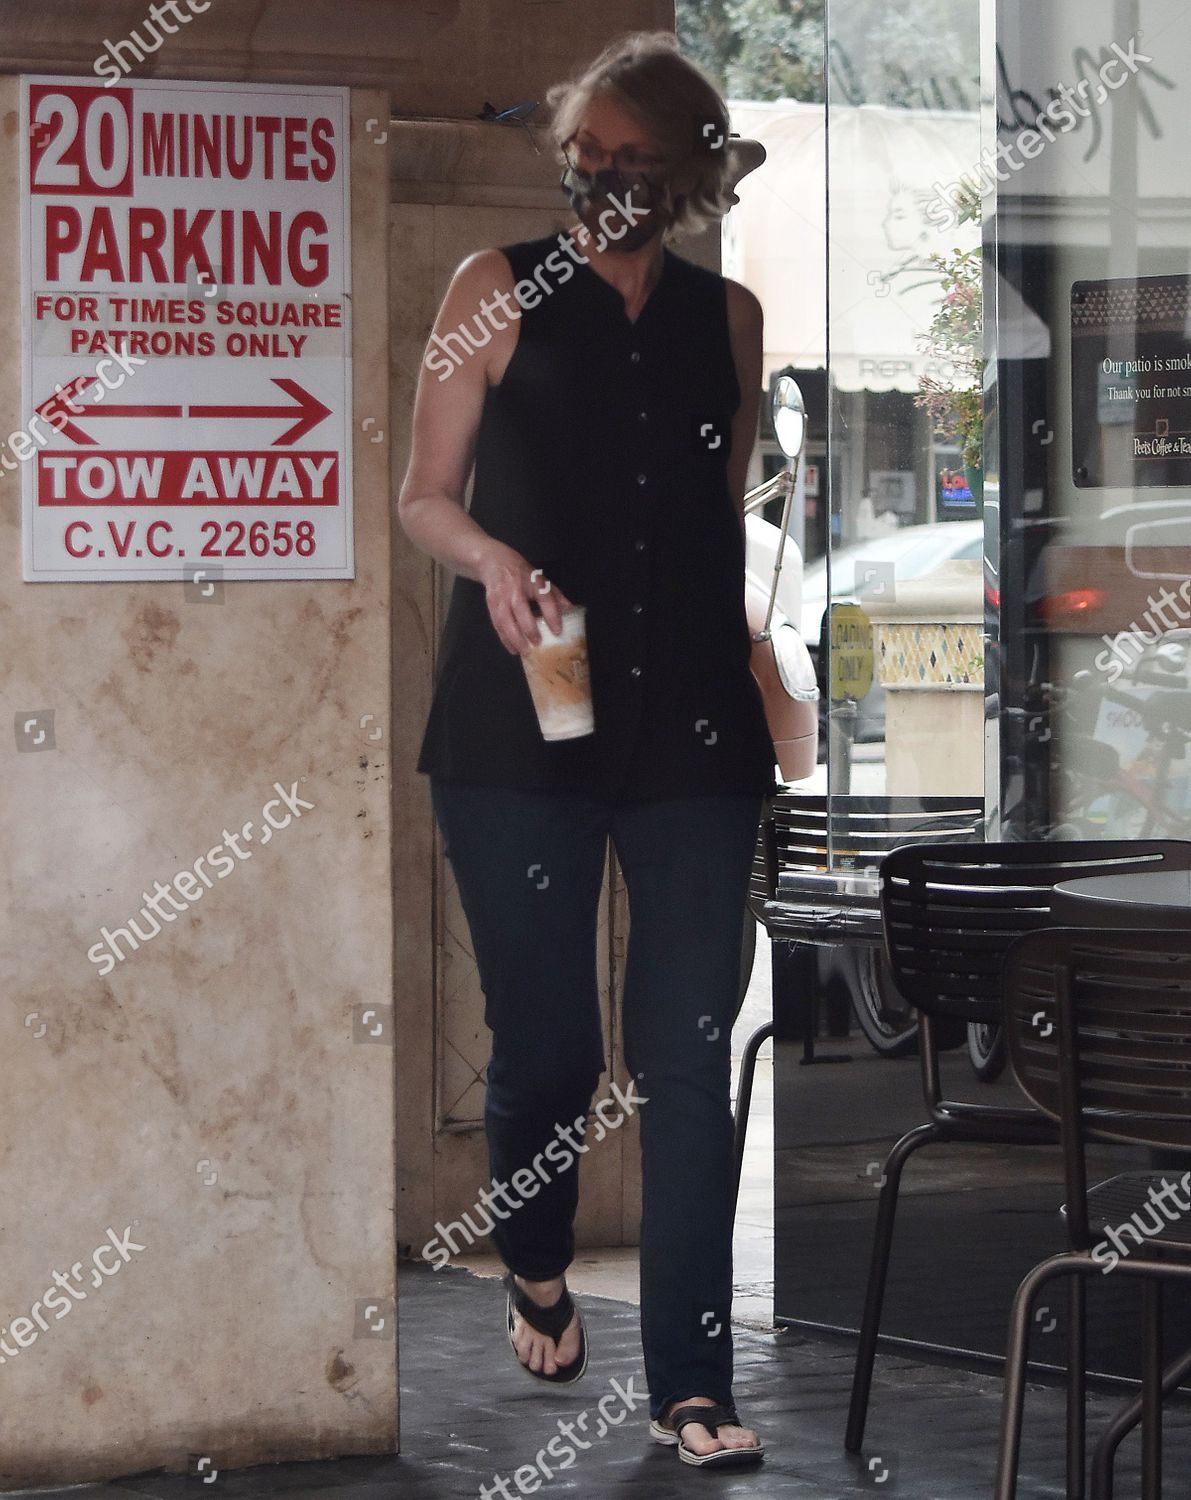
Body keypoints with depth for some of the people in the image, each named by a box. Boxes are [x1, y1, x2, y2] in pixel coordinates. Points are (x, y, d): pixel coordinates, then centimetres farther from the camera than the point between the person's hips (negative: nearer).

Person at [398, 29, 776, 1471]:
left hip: (691, 725, 2)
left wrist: (768, 700, 17)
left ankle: (691, 1382, -3)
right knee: (545, 1040, 2)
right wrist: (493, 561, -19)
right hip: (519, 720, -2)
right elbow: (425, 497, 2)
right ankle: (537, 1267, 34)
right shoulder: (501, 292, 2)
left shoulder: (727, 318, 11)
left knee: (690, 1053, -5)